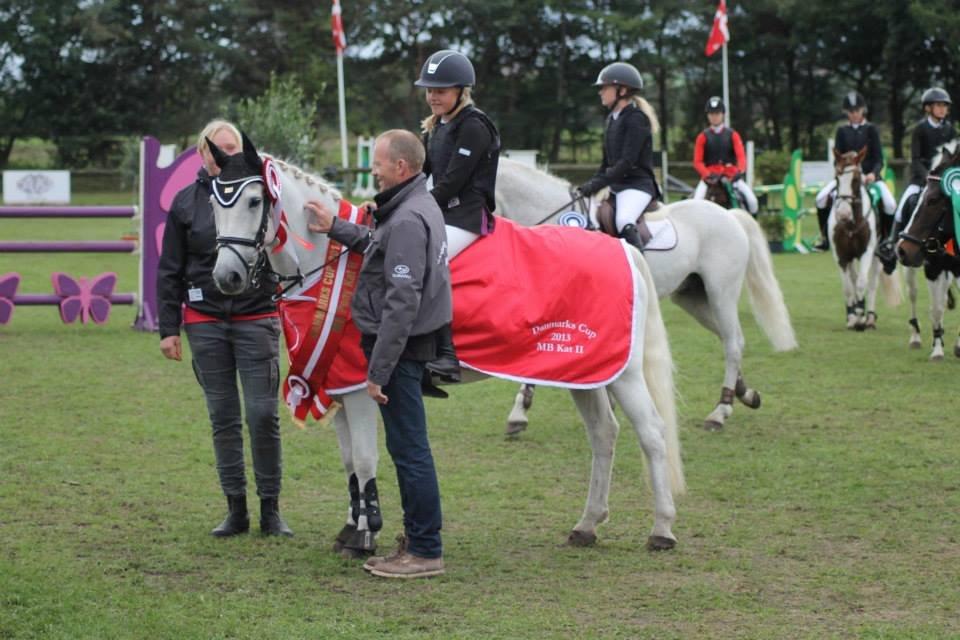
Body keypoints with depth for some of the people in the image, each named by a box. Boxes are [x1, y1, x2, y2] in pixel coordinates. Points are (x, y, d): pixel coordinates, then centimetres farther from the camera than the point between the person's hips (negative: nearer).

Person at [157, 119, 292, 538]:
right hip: (205, 321, 2)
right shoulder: (186, 203, 4)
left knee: (263, 414, -3)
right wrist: (168, 329, 1)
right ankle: (236, 510, 15)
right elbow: (170, 272, 6)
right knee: (223, 417, 7)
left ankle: (271, 510, 8)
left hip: (257, 318, -1)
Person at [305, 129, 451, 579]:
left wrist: (378, 371, -25)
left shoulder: (408, 220, -22)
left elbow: (401, 305, -26)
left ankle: (425, 552, 1)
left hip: (401, 347, -11)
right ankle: (416, 543, 25)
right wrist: (336, 229, 28)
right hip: (409, 344, 11)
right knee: (407, 448, 17)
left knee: (409, 449, -4)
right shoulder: (420, 205, 11)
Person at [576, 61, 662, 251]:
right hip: (615, 184, 10)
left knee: (624, 222, -35)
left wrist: (598, 183, -24)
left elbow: (628, 161, -19)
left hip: (636, 184, -10)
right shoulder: (612, 119, 17)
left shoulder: (636, 119, -11)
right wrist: (591, 183, 8)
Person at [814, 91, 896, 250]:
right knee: (822, 198, -21)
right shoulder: (842, 131, 8)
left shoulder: (870, 129, 3)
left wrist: (873, 173, -22)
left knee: (890, 204, -25)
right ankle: (826, 236, -7)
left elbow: (879, 158, -2)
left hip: (870, 175, -1)